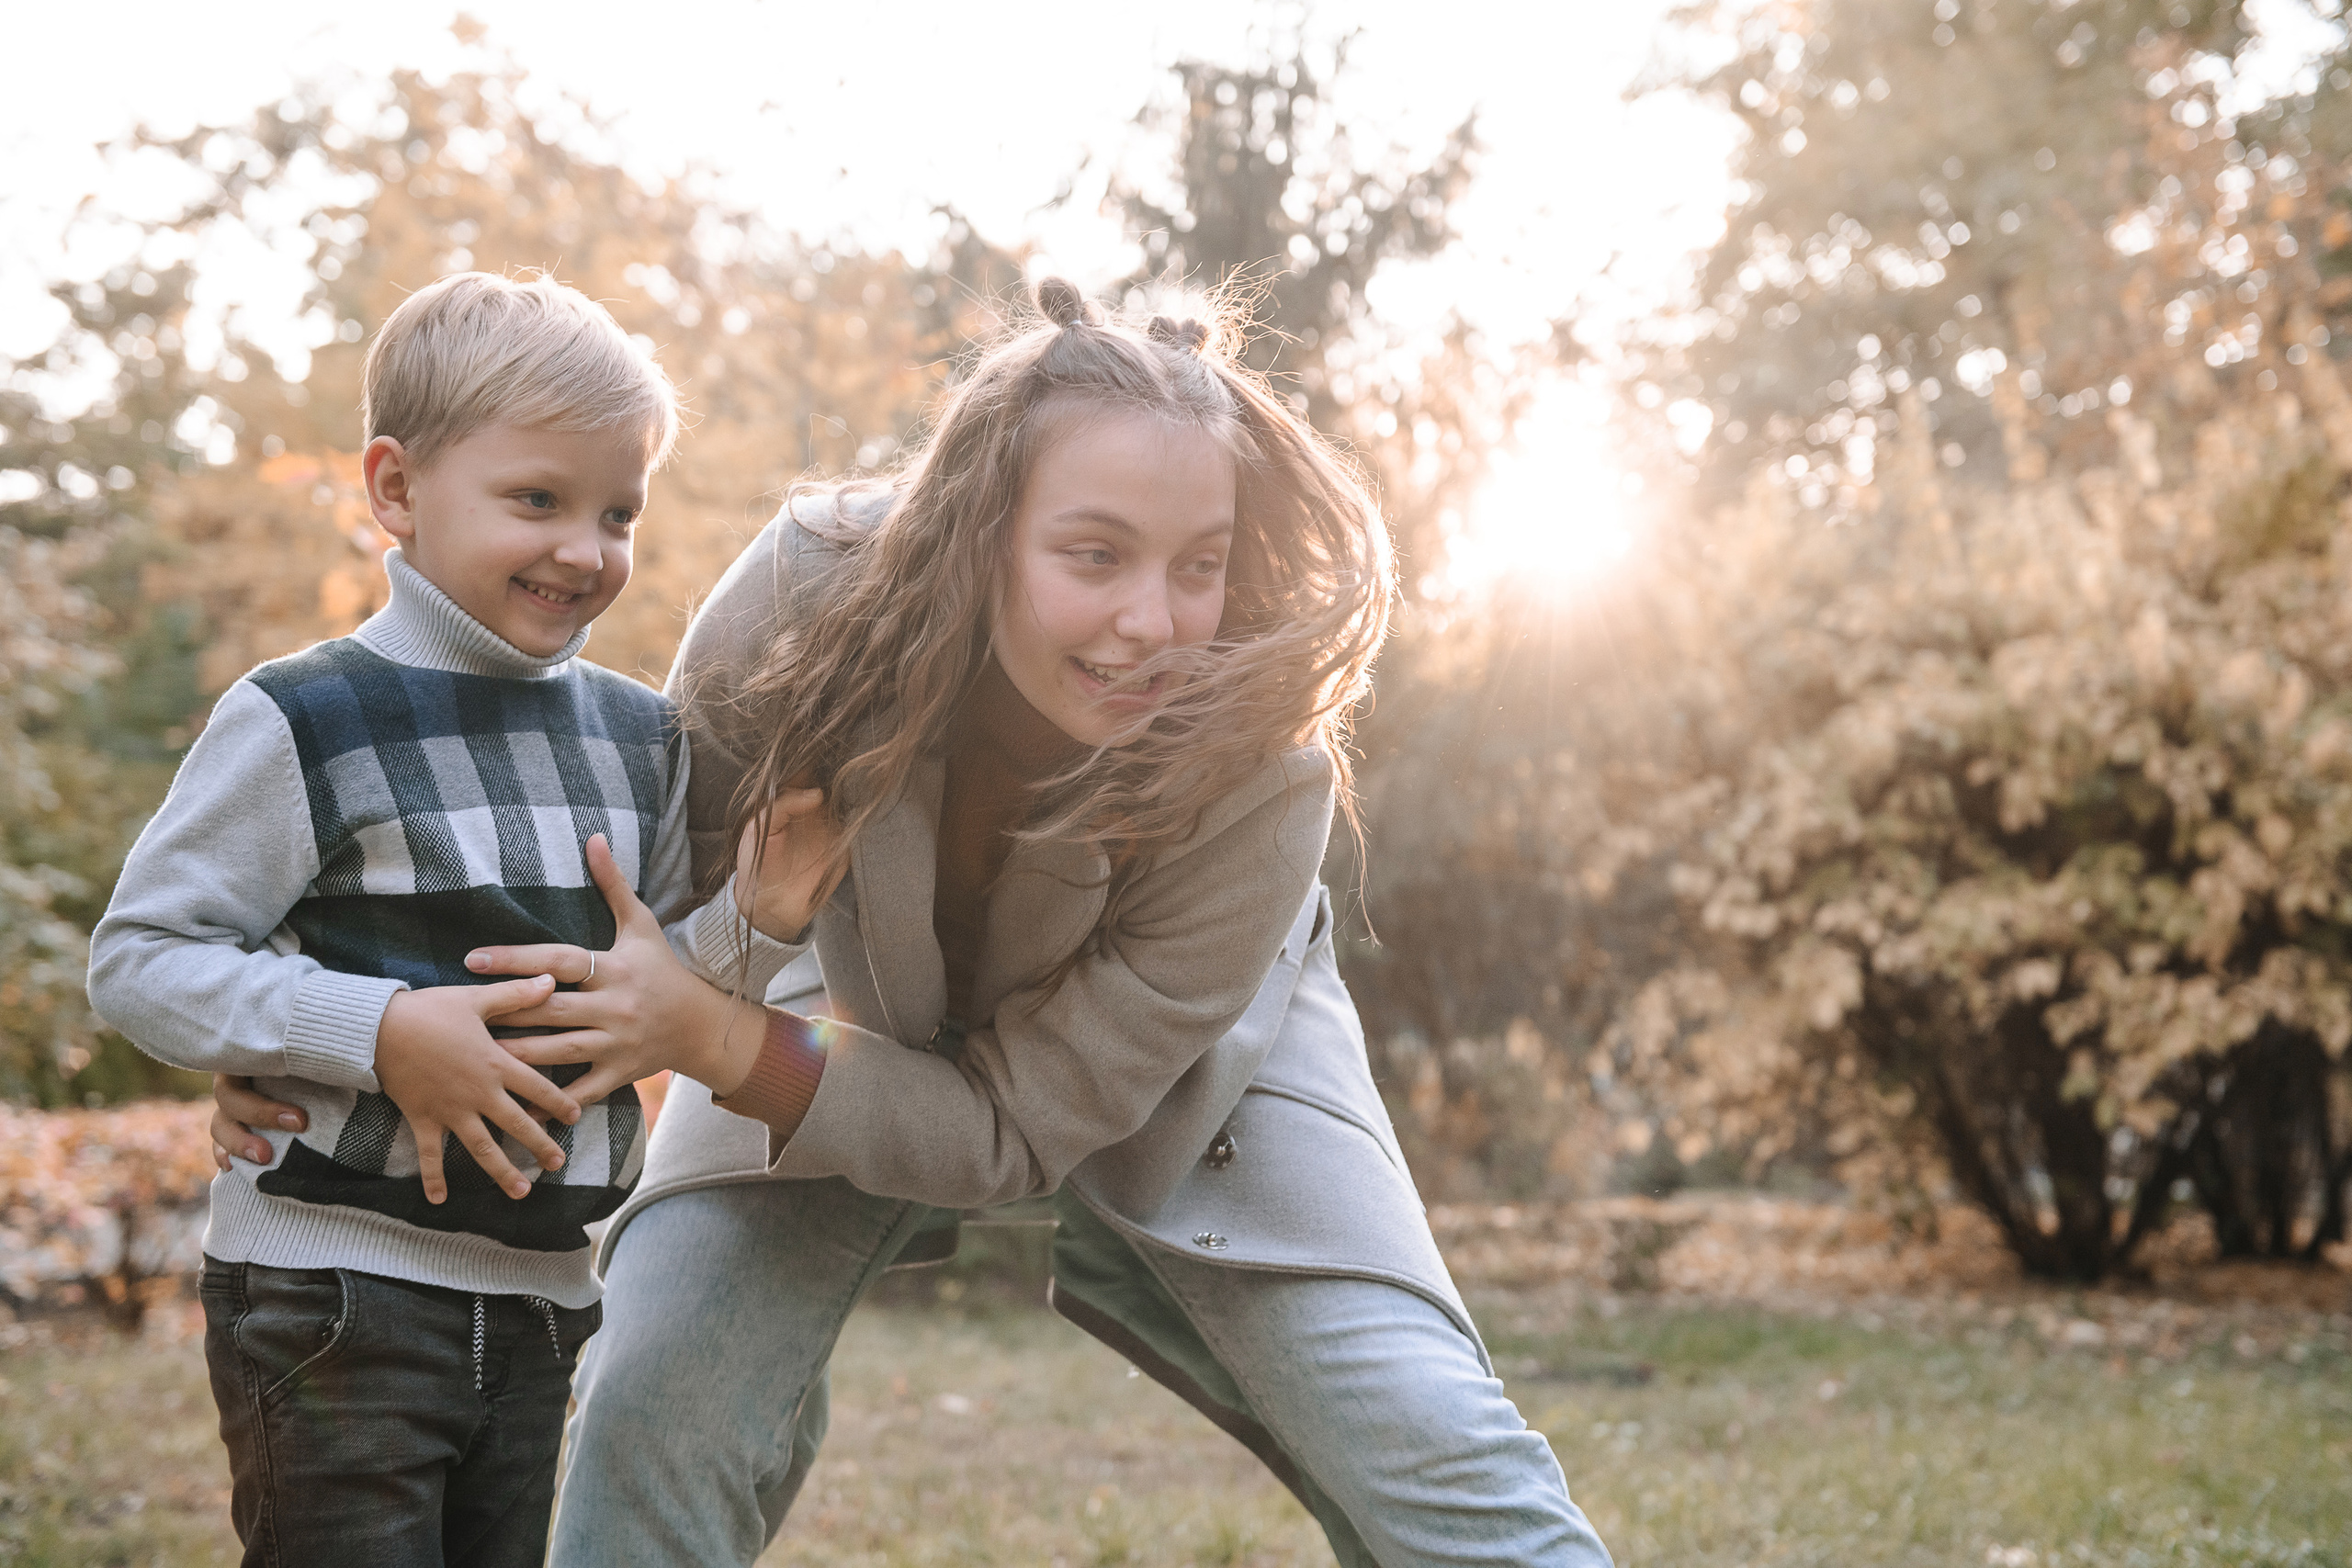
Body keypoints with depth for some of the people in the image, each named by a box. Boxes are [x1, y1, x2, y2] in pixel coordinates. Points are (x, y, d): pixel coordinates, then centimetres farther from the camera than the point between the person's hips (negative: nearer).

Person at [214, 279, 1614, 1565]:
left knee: (1426, 1450, -16)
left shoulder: (1262, 772, -36)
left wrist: (711, 1041, -41)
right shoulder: (815, 593, -33)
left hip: (1187, 1054, -1)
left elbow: (1008, 1127, -28)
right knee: (655, 1413, -15)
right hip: (869, 1015, 1)